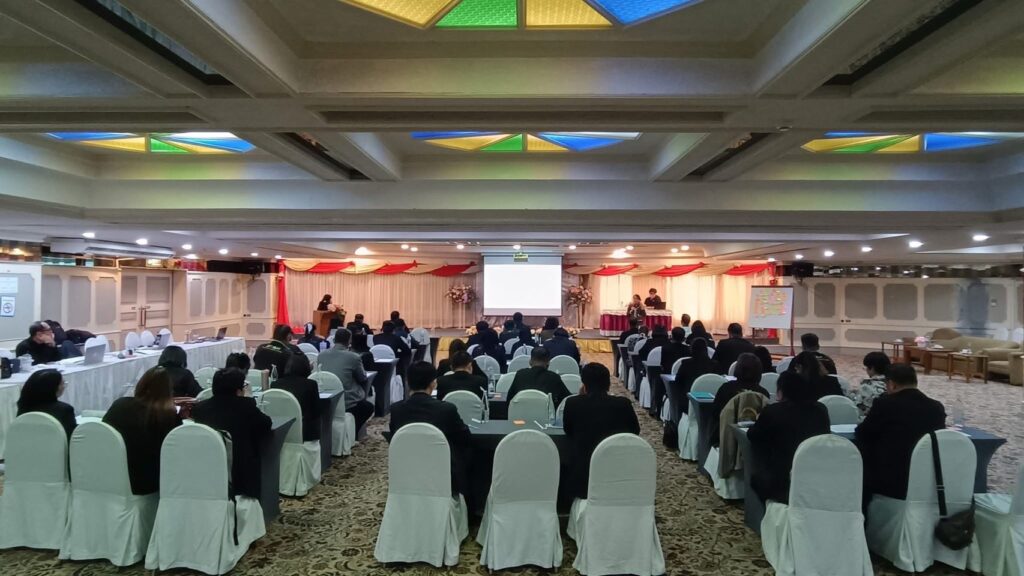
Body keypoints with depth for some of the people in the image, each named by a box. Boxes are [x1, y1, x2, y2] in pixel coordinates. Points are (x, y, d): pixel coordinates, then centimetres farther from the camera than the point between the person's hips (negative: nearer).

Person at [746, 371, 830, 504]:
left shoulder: (772, 411, -11)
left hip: (782, 486, -5)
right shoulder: (820, 410, 1)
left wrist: (760, 421, 27)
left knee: (755, 474, 22)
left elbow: (752, 435, 6)